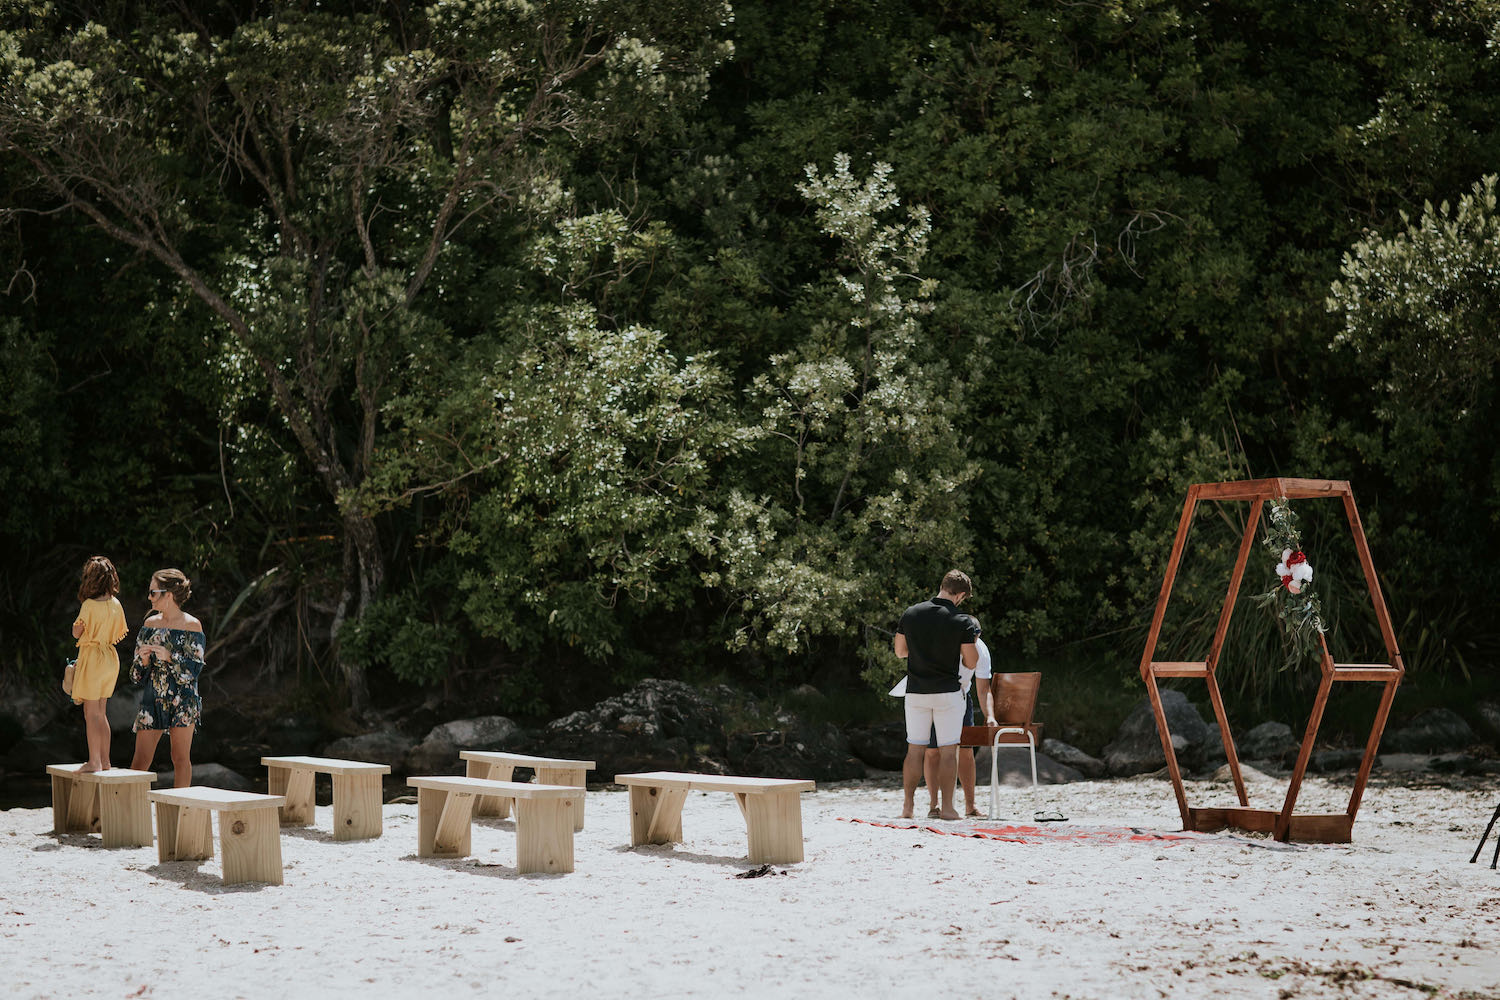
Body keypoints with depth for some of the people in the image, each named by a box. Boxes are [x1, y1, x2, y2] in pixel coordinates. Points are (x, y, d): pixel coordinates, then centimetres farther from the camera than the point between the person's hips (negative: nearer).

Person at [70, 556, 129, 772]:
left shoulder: (89, 605, -15)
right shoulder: (116, 604, 4)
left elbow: (76, 633, -7)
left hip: (92, 658, -7)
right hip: (111, 658, 7)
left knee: (91, 712, -1)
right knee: (100, 712, 14)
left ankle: (94, 761, -2)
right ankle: (105, 760, 16)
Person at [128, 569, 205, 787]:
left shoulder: (192, 626, -4)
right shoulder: (151, 623, 9)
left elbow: (194, 669, -8)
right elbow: (137, 674, 12)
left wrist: (170, 657, -21)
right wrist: (143, 660, -10)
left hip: (182, 698, -4)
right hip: (153, 697, 4)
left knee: (181, 759, 1)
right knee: (140, 760, 0)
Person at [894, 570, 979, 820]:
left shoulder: (910, 614, 0)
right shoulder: (962, 622, -10)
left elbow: (900, 651, 10)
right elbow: (971, 663, -7)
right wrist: (970, 642, 11)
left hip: (915, 691, 3)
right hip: (948, 692, -3)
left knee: (915, 750, 9)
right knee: (949, 751, 3)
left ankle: (907, 806, 6)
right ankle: (947, 807, 1)